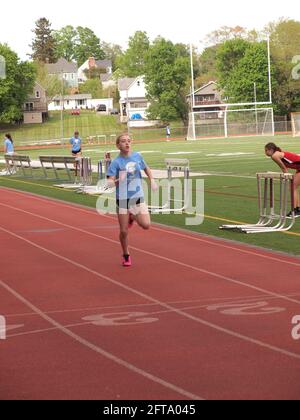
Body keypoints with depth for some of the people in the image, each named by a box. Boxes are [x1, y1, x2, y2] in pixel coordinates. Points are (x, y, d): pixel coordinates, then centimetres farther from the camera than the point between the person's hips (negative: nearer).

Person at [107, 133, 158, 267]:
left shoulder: (137, 156, 0)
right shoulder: (116, 163, -11)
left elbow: (146, 168, 21)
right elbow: (110, 183, -18)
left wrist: (152, 181, 12)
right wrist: (118, 180, -37)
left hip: (138, 197, 2)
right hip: (122, 199, -2)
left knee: (146, 225, -15)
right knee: (124, 231, 1)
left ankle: (133, 217, 20)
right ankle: (126, 256, 25)